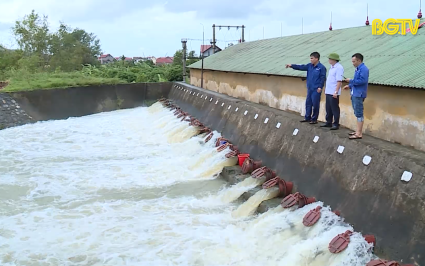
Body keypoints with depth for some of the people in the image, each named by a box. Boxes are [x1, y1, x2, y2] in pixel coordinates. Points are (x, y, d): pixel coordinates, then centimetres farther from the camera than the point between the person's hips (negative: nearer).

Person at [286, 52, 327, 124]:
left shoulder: (321, 67, -11)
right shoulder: (310, 66, 9)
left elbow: (323, 78, -12)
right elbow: (301, 67, 7)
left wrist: (320, 87, -17)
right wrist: (292, 65, -1)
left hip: (316, 90, -7)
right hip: (309, 88, 7)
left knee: (315, 104, 0)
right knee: (308, 103, 12)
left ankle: (314, 119, 10)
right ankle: (307, 117, 23)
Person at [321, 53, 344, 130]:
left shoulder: (339, 67, -15)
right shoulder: (332, 67, 14)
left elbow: (339, 81, -21)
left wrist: (336, 92, -25)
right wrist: (326, 88, 21)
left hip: (333, 93, -9)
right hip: (328, 92, 9)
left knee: (335, 109, -2)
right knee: (328, 109, 15)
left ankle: (336, 124, 4)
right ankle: (328, 122, 24)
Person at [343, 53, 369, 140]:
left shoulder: (364, 69, -14)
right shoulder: (358, 69, 16)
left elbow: (362, 81, -23)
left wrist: (351, 81, -16)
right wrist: (350, 86, 13)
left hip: (359, 95, -10)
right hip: (354, 94, 10)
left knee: (359, 114, -8)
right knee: (357, 113, 15)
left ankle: (359, 134, -6)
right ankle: (358, 131, 23)